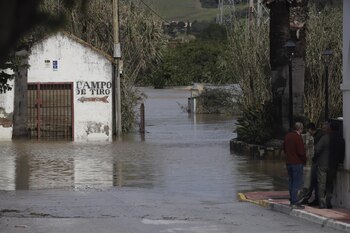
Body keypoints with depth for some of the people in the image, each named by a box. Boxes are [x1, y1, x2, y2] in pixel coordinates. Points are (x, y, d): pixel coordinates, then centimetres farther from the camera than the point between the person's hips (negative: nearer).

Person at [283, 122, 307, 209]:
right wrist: (304, 160, -3)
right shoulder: (298, 137, -16)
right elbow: (301, 151, -18)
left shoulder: (288, 136, 10)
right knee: (297, 183, -6)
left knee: (291, 182, 13)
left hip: (289, 162, 8)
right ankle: (294, 202, -9)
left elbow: (284, 148, 19)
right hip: (297, 163, -8)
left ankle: (292, 201, 18)